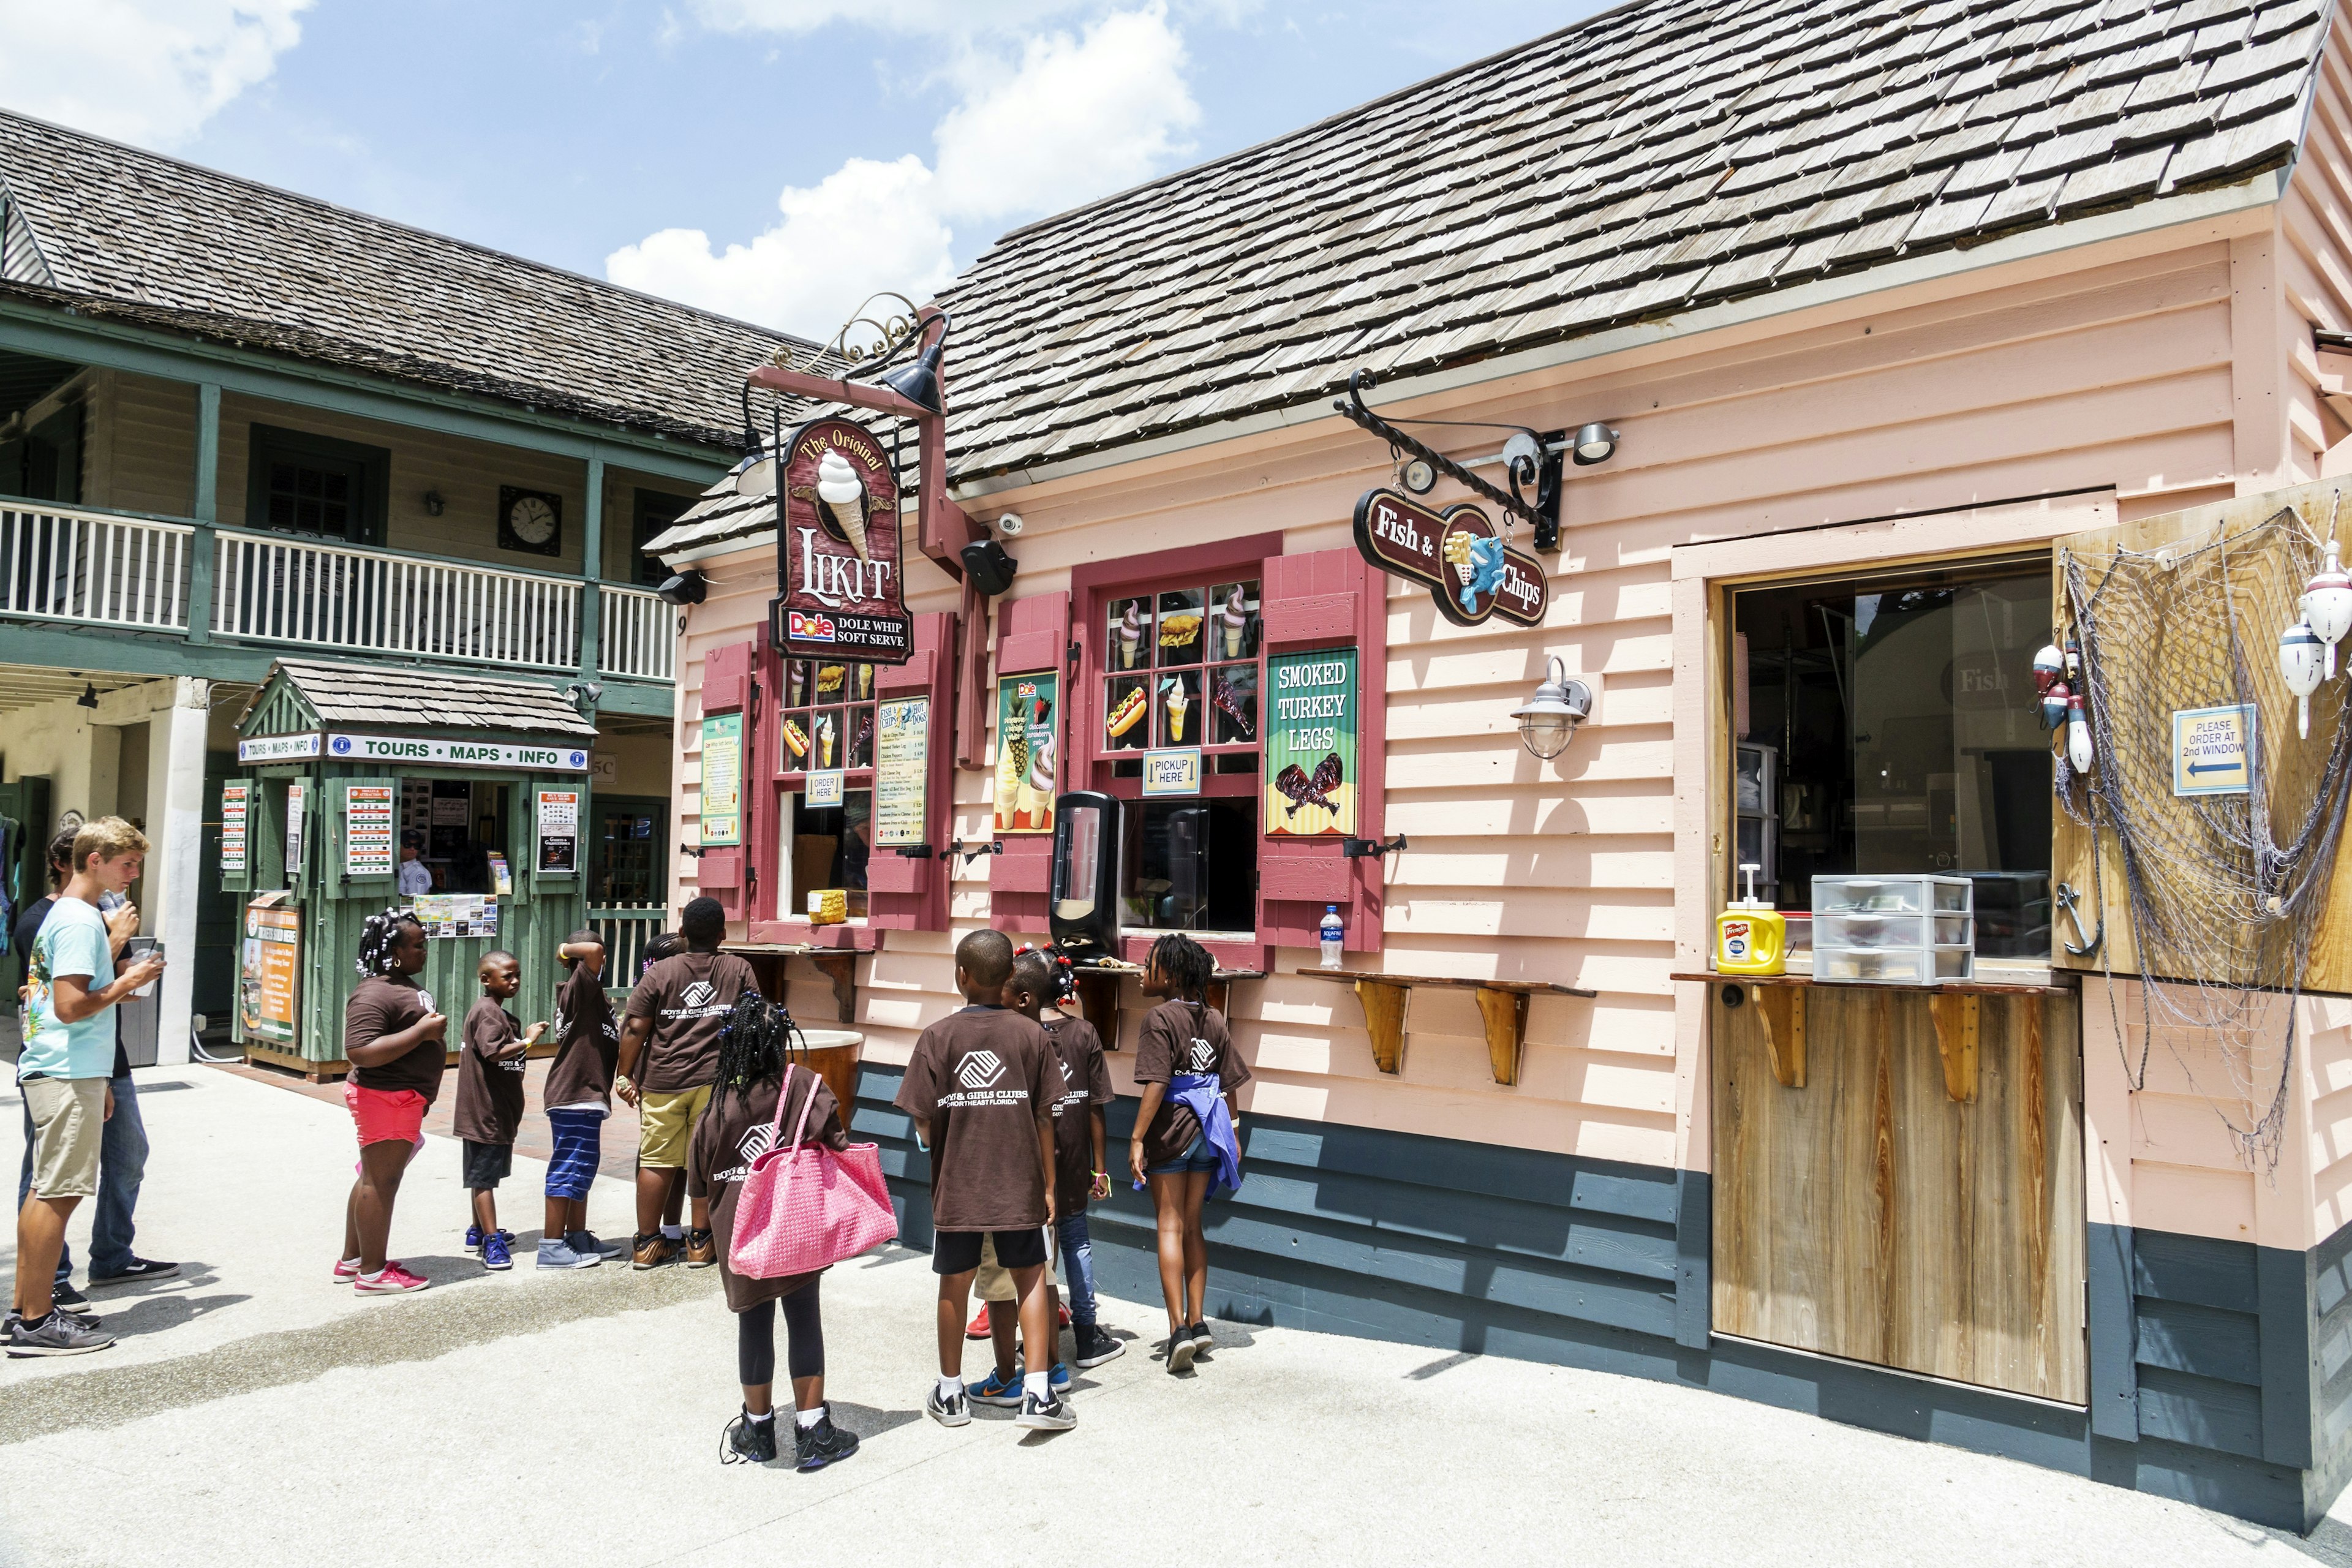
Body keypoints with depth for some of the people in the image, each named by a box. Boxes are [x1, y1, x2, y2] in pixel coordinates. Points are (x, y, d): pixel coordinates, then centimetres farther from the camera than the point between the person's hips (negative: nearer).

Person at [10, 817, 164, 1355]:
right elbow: (71, 1005, -24)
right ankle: (37, 1324, -1)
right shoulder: (80, 922, -15)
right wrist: (127, 983, -9)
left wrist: (97, 1082, 24)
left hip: (56, 1071, 11)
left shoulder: (63, 914, 17)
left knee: (46, 1191, 15)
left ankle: (27, 1309, 23)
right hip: (68, 1075, -11)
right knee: (58, 1194, -6)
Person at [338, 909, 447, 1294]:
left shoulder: (405, 984, 15)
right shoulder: (375, 994, -19)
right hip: (386, 1098, -11)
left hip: (401, 1099, 11)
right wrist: (422, 1031, -26)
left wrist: (434, 1029, 16)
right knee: (381, 1182, -5)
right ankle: (373, 1273, 2)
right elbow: (360, 1052, -29)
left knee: (374, 1179, 17)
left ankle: (352, 1260, 28)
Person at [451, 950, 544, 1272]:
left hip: (497, 1110, 11)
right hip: (486, 1110, -11)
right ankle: (493, 1243, -8)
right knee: (485, 1176, -7)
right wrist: (527, 1042, -24)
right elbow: (493, 1052, -29)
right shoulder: (487, 1011, -16)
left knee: (484, 1173, 19)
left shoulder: (498, 1012, 17)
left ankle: (479, 1232, 30)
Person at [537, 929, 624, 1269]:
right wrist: (569, 950, -15)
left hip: (584, 1094, 10)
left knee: (582, 1166, 16)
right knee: (570, 1168, -5)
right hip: (576, 1095, -10)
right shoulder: (581, 986, -12)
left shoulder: (589, 994, 16)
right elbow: (593, 950, -31)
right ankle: (551, 1246, 0)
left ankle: (577, 1236, 25)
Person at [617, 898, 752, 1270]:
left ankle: (647, 1243, 15)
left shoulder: (660, 973, -1)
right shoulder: (739, 970, 1)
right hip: (717, 1081, 0)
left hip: (662, 1084, 0)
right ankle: (700, 1242, 14)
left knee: (656, 1161, 7)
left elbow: (635, 1029, -3)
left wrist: (625, 1076, 5)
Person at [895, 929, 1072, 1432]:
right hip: (1018, 1184, 0)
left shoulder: (938, 1037, -9)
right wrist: (1048, 1184, 6)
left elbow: (921, 1119, -9)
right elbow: (1044, 1118, -3)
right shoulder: (1031, 1035, -6)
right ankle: (1037, 1393, 7)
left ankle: (950, 1394, 27)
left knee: (955, 1284, 14)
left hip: (956, 1185, 0)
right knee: (1030, 1279, 11)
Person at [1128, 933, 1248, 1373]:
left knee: (1170, 1227, 1)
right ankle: (1198, 1323, 16)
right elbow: (1228, 1082, 10)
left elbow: (1156, 1083, -19)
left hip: (1171, 1128, -6)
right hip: (1208, 1131, 6)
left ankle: (1179, 1328, -4)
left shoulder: (1160, 1018, -12)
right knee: (1192, 1227, 15)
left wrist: (1138, 1138, -17)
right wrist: (1233, 1131, 19)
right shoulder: (1213, 1019, 7)